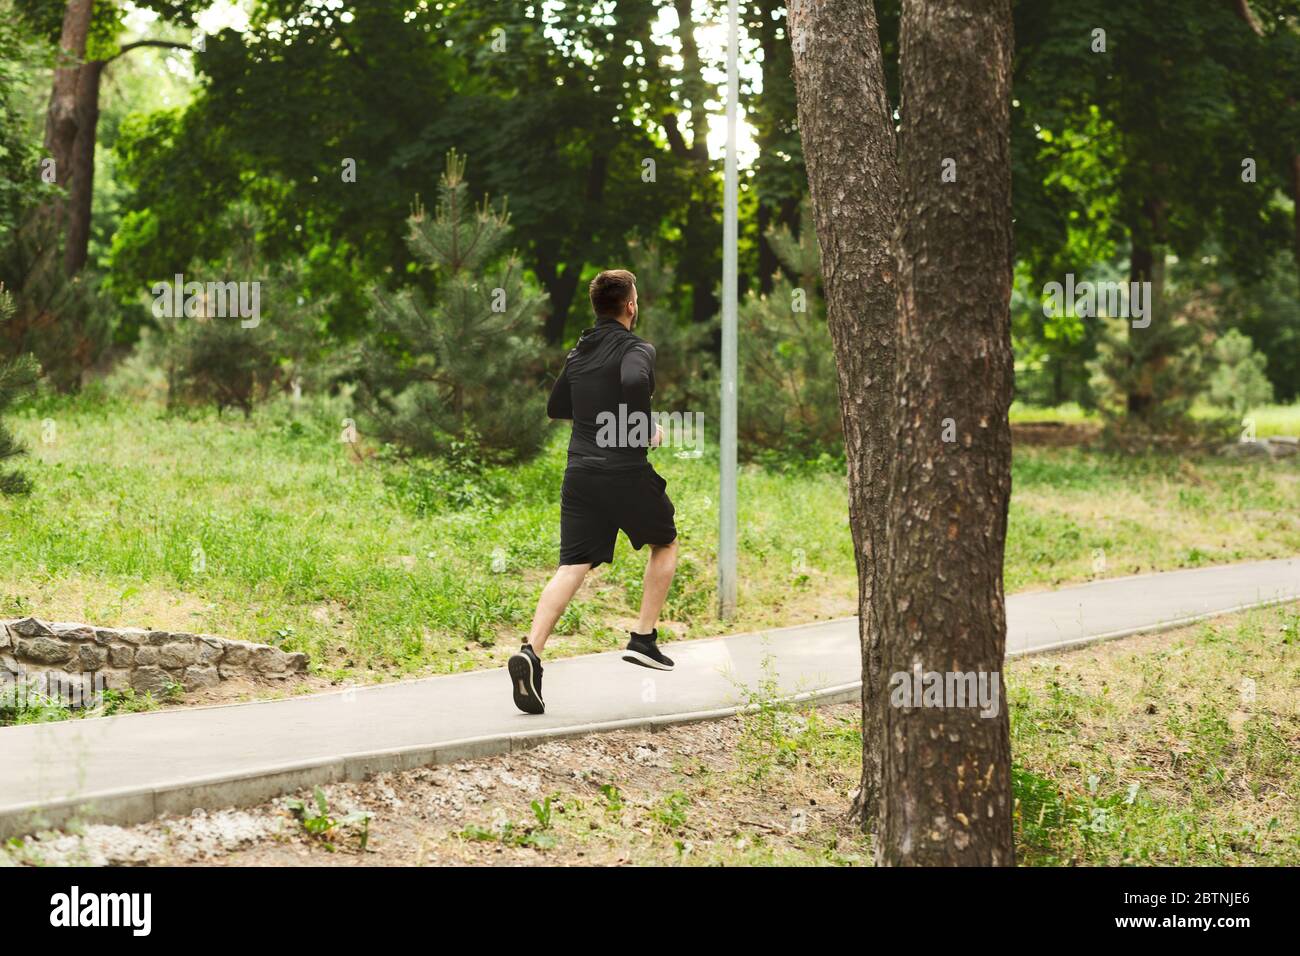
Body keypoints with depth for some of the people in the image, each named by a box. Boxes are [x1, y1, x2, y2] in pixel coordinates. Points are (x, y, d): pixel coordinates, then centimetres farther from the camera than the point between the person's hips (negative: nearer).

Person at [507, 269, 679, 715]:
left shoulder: (578, 352, 15)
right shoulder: (637, 348, -6)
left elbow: (556, 407, 23)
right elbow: (634, 381, -28)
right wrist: (647, 429, -13)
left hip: (580, 473, 5)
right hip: (627, 472, -5)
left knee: (571, 567, -2)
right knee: (664, 544, 20)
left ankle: (531, 651, -22)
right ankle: (644, 639, 16)